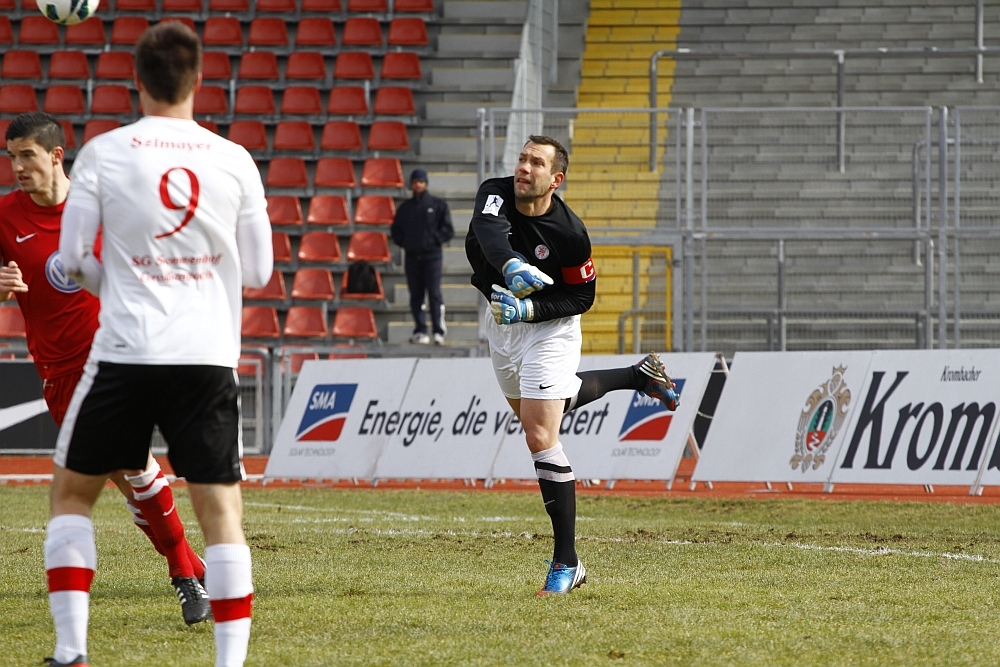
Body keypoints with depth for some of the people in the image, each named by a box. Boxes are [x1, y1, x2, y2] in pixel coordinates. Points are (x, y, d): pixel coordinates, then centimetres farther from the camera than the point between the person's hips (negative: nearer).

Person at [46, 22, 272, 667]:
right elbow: (258, 270, 9)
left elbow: (73, 258, 1)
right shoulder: (234, 161, 2)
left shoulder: (103, 154, -3)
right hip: (210, 355, 1)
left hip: (126, 350, -1)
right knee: (221, 506, 3)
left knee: (72, 491, 14)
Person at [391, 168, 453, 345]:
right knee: (416, 296, 3)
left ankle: (439, 332, -13)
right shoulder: (405, 207, 13)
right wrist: (403, 241, 2)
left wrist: (434, 240, -10)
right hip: (412, 256, 4)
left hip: (431, 256, -4)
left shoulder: (438, 205, 3)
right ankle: (419, 331, 8)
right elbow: (396, 229, 18)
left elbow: (448, 230, 1)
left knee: (434, 294, -10)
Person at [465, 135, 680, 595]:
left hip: (549, 328, -7)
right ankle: (640, 376, 51)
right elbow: (489, 231, -41)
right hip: (502, 322, 7)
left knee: (540, 438, -16)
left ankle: (566, 562, -8)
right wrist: (511, 265, -62)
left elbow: (582, 297, -13)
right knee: (533, 415, 29)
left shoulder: (569, 233, -25)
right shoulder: (495, 194, -18)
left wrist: (530, 309, -29)